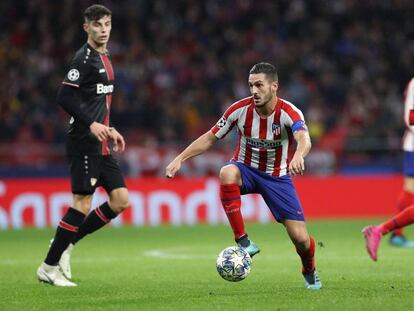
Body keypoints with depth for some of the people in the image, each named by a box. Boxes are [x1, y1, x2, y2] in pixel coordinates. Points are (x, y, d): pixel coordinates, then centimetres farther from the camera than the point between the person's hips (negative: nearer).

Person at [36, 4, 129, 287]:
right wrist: (91, 124, -24)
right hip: (84, 143, -9)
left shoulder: (104, 57, 17)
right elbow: (65, 97, -18)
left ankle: (66, 242, 12)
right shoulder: (84, 58, -11)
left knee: (121, 200, 4)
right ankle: (49, 267, -1)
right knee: (83, 202, -10)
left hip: (101, 146, 9)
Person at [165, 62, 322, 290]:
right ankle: (242, 241, -31)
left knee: (300, 237, -9)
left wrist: (299, 155, -66)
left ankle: (309, 272, 29)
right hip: (247, 169, 1)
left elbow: (304, 139, -41)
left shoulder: (289, 113, -21)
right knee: (227, 172, -38)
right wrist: (180, 158, -12)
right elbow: (210, 138, -3)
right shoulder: (240, 109, -13)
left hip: (277, 176, -1)